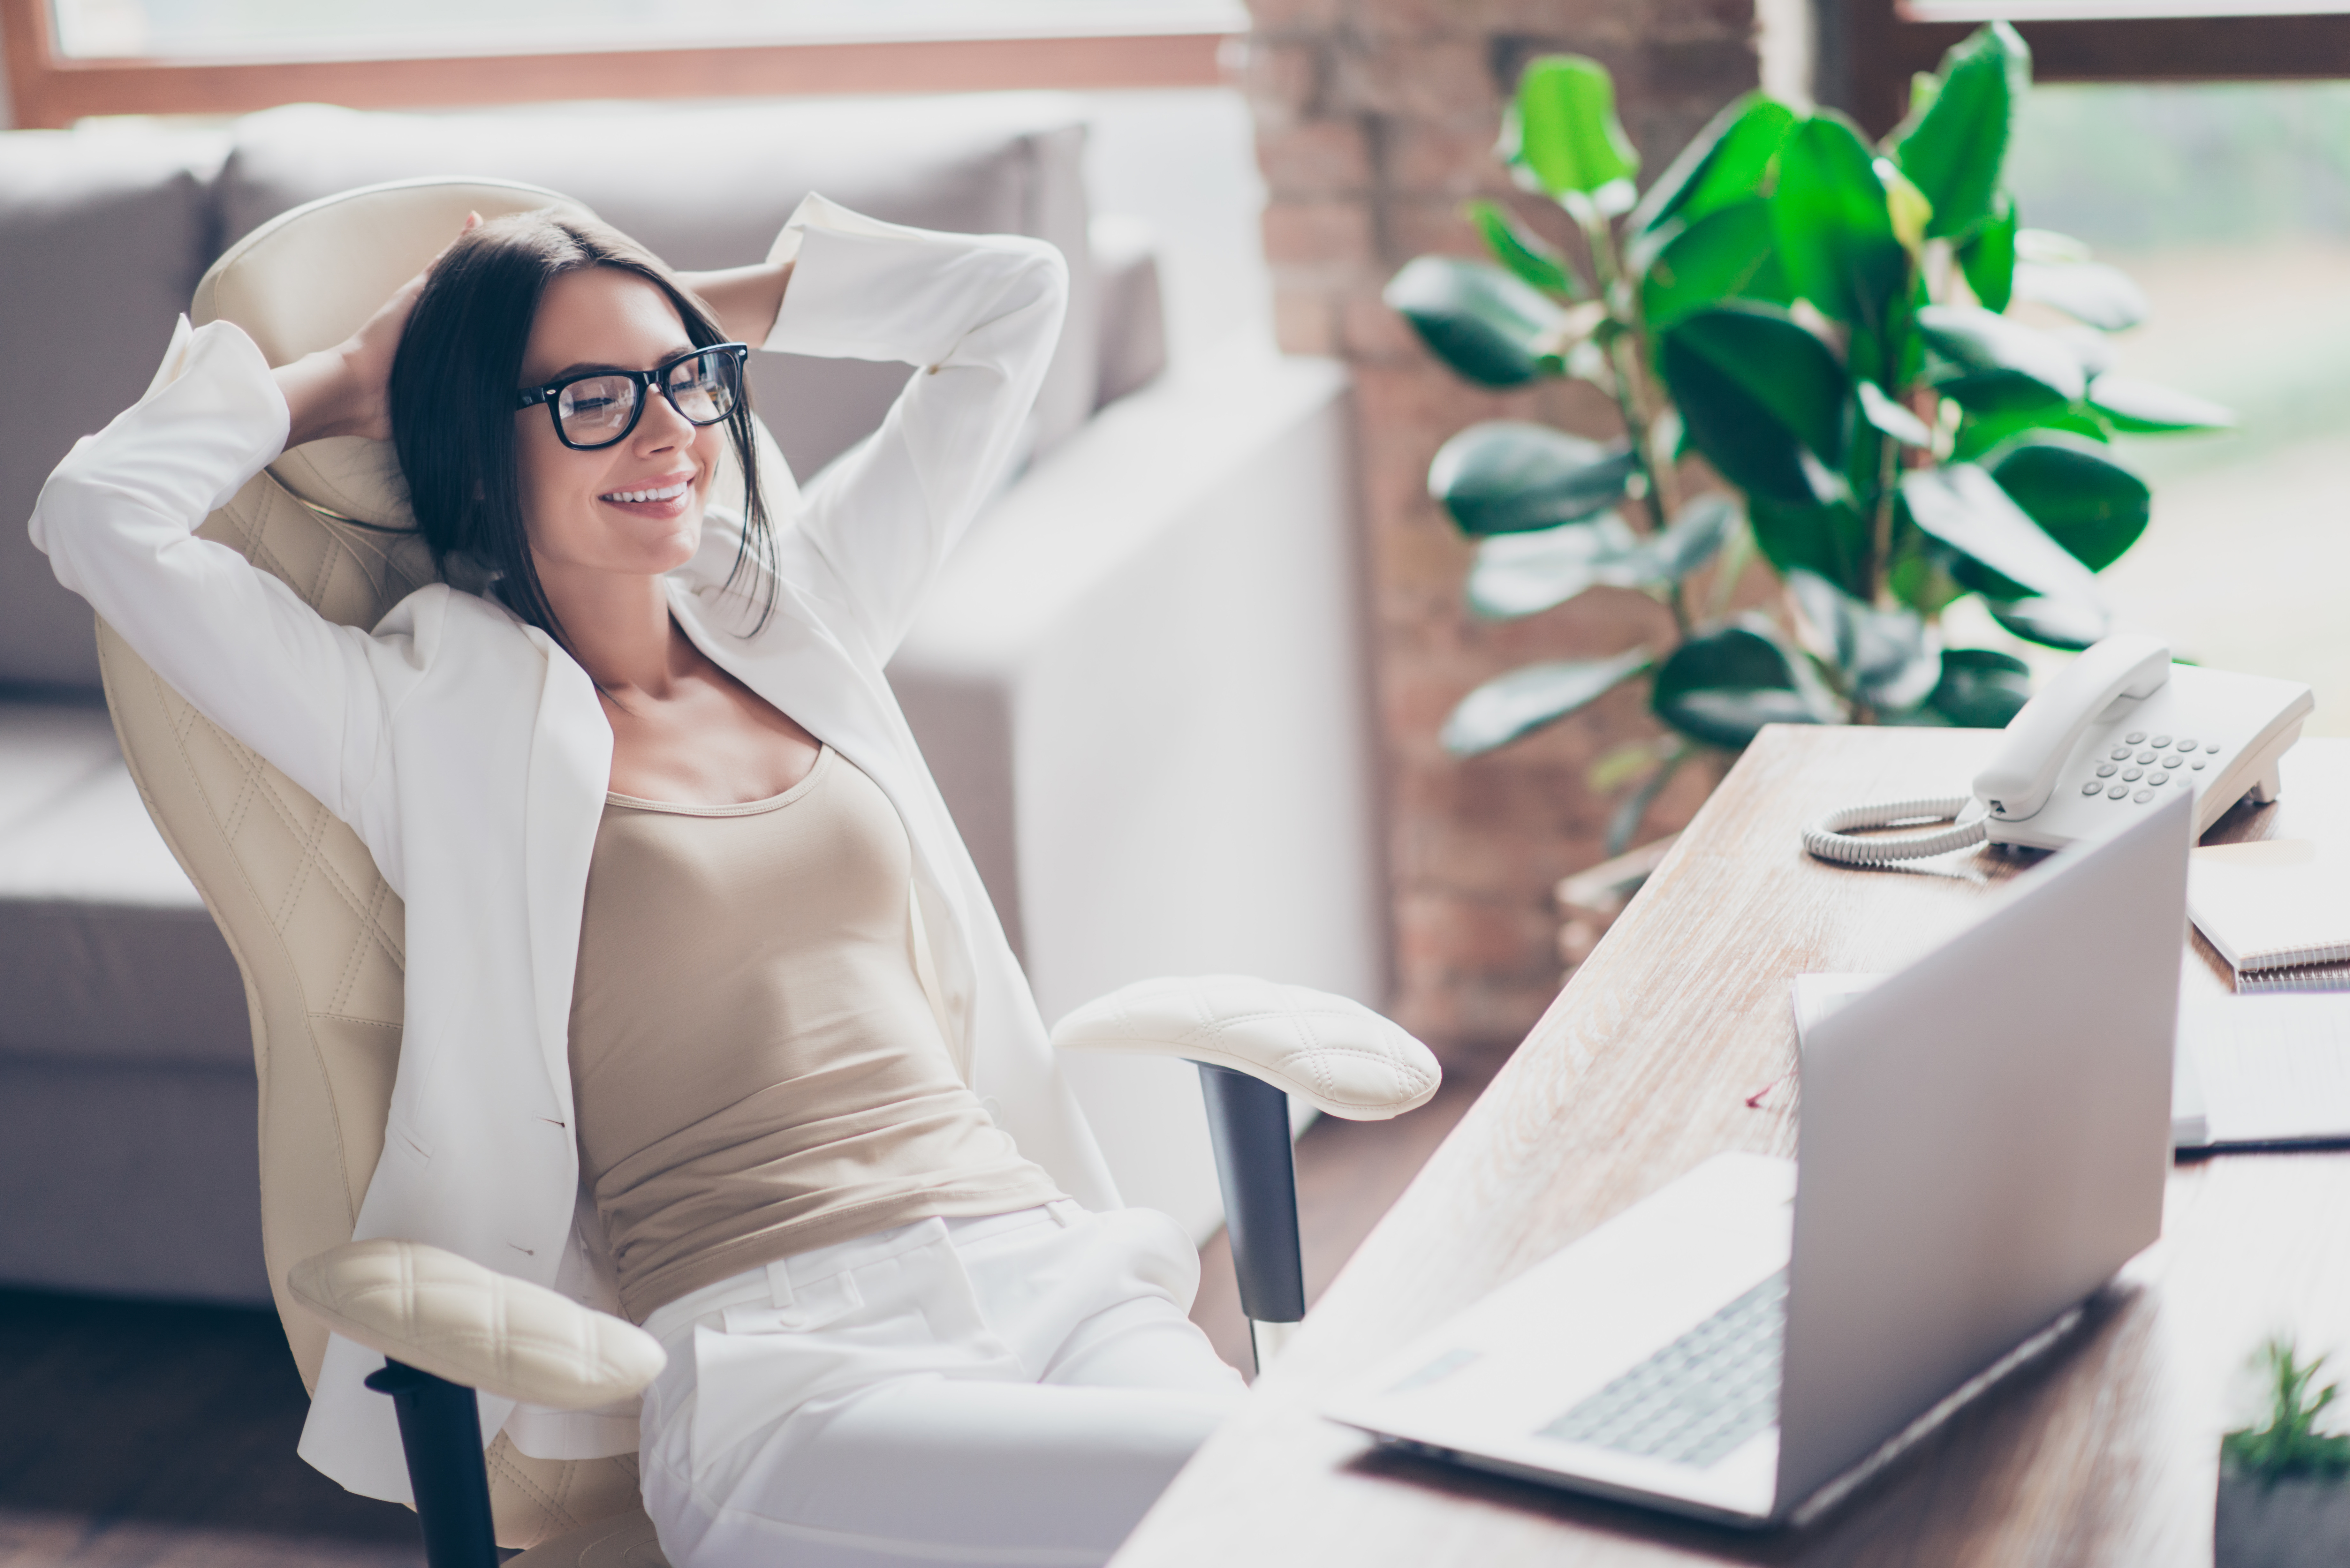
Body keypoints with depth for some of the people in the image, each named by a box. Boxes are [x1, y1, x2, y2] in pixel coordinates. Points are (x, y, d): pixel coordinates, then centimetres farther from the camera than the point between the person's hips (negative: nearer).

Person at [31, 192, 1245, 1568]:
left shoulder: (796, 615, 19)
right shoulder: (431, 716, 4)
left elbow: (1015, 298, 26)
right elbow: (101, 516, -8)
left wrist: (702, 315, 23)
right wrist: (347, 381, 9)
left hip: (1054, 1270, 5)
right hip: (793, 1364, -5)